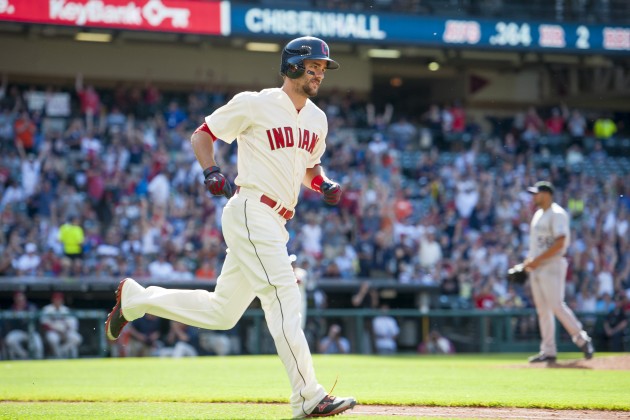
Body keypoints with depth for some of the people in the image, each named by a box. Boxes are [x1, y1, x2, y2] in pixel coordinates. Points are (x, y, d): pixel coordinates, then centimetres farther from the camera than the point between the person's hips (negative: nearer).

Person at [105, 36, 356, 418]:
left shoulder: (317, 119, 16)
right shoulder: (254, 104, -6)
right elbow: (203, 133, 2)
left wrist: (325, 184, 6)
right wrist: (211, 171, -16)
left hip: (275, 225, 9)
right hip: (251, 211, -9)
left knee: (221, 312, 12)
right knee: (284, 297, -16)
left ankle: (135, 298, 27)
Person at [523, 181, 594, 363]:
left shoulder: (557, 214, -11)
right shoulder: (538, 215, 18)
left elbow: (560, 243, -20)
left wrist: (537, 260, -20)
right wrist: (528, 260, 10)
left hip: (551, 266, -9)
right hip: (536, 268, 9)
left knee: (556, 305, -14)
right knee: (542, 310, 7)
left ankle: (582, 339, -1)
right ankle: (548, 351, 9)